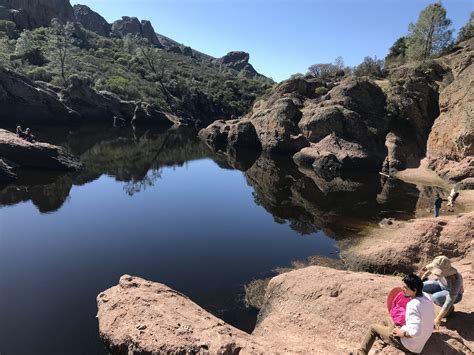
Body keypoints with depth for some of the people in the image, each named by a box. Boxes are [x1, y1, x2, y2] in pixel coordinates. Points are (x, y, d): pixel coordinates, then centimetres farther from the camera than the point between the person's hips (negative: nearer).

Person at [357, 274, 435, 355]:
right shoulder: (426, 296, -6)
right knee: (387, 320, 26)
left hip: (409, 344, -8)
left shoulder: (413, 305, -33)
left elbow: (415, 332, -36)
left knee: (373, 328, 8)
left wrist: (403, 333, -19)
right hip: (422, 340, 8)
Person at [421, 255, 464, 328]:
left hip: (454, 294, -6)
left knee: (435, 298, -34)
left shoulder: (454, 281, -41)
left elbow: (448, 302, -36)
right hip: (441, 285, 6)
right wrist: (426, 274, 15)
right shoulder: (440, 267, -28)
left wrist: (438, 319, -31)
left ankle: (450, 307, 0)